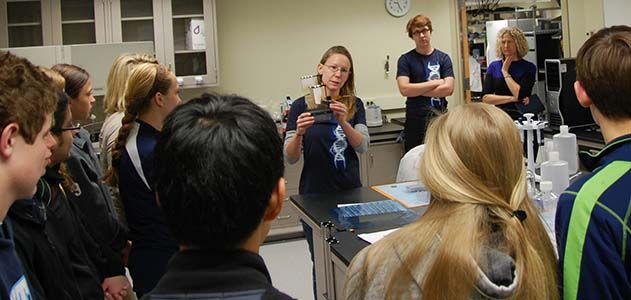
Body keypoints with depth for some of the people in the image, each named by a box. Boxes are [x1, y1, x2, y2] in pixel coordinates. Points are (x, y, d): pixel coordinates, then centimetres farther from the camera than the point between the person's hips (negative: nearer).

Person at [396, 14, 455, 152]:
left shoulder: (443, 58, 5)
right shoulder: (406, 59, 0)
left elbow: (448, 89, -7)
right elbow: (404, 89, -14)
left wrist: (416, 90, -9)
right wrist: (435, 83, -10)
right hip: (416, 122, -2)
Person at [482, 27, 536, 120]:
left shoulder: (529, 67, 3)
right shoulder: (493, 66, 10)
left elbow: (521, 95, -11)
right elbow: (485, 97, 2)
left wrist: (505, 71, -1)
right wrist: (512, 98, -9)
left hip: (521, 116, -3)